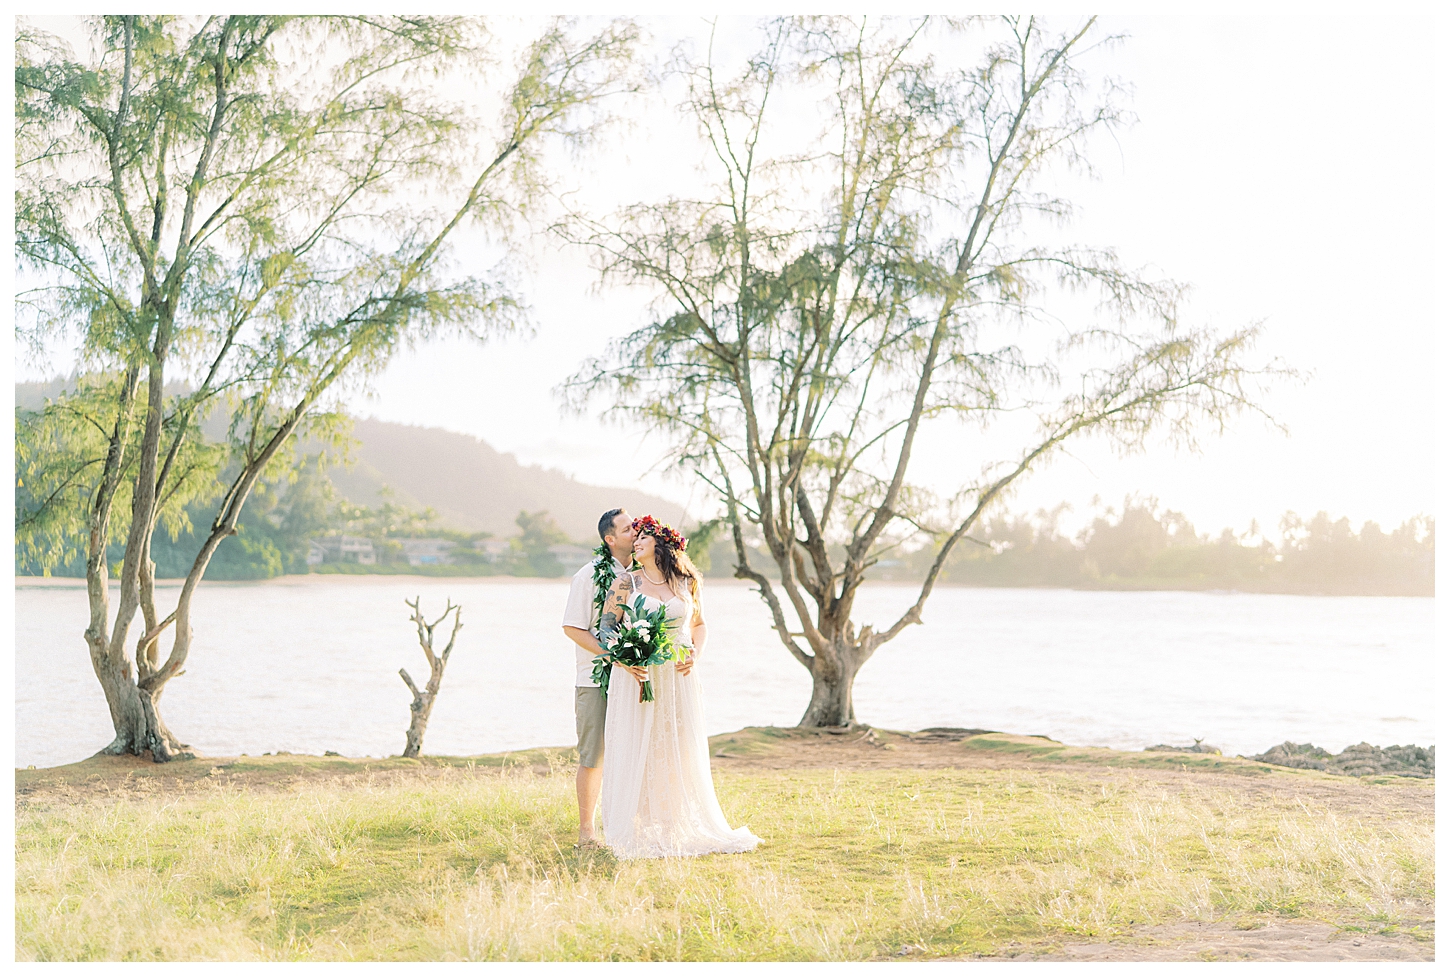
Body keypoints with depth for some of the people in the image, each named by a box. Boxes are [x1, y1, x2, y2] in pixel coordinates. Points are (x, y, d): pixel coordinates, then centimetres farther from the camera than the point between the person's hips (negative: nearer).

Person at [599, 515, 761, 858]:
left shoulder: (686, 583, 8)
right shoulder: (626, 584, 2)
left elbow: (699, 625, 20)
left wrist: (695, 654, 1)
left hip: (678, 679, 2)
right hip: (637, 677, -2)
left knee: (680, 754, 4)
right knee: (636, 752, -2)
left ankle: (678, 829, 14)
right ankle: (635, 833, 4)